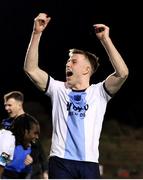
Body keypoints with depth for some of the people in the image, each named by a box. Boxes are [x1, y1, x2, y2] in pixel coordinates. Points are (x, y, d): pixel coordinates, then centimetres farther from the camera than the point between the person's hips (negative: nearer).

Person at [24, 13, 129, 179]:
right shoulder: (58, 90, 13)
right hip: (60, 161, 1)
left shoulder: (98, 92, 8)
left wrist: (105, 39, -11)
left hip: (89, 163, -1)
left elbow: (122, 73, -9)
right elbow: (31, 69, 2)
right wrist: (37, 33, -6)